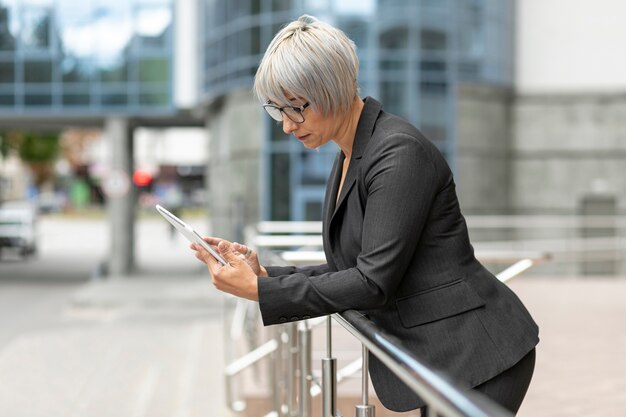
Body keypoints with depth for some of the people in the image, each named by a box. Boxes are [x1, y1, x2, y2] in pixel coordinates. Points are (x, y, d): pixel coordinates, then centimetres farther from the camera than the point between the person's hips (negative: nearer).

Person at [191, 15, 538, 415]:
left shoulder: (399, 152, -20)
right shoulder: (350, 159, 10)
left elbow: (374, 282, -22)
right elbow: (350, 273, 13)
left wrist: (258, 290, -19)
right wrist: (265, 274, 0)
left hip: (477, 354, -9)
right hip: (438, 356, 9)